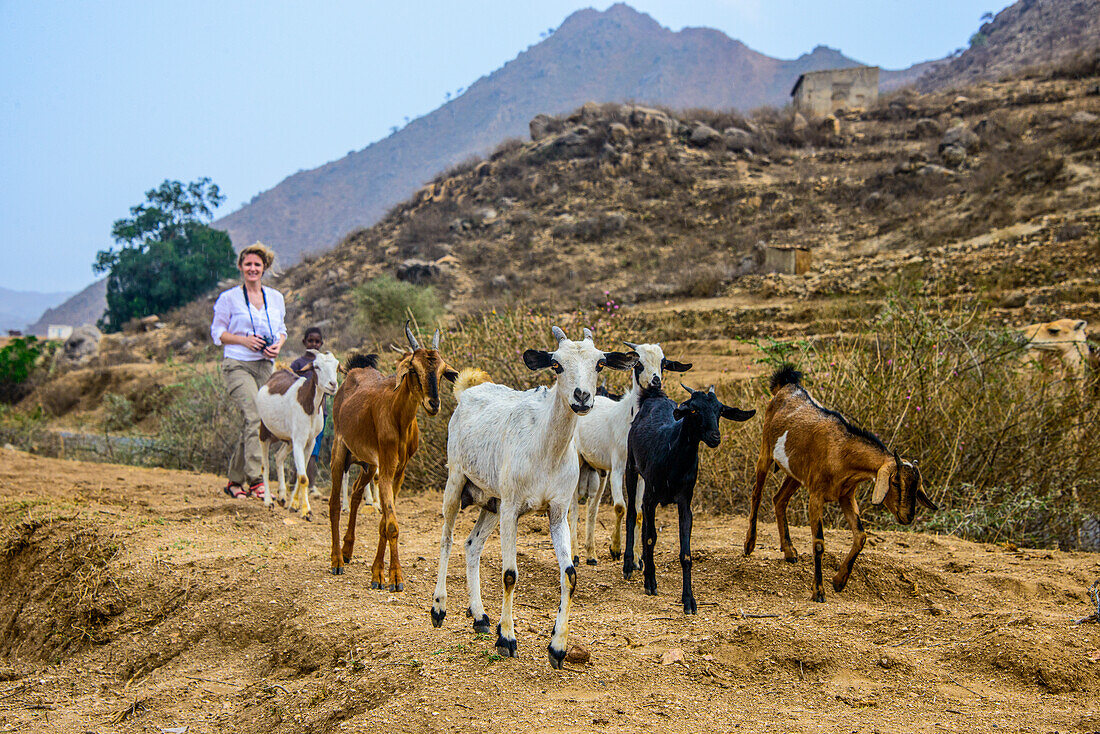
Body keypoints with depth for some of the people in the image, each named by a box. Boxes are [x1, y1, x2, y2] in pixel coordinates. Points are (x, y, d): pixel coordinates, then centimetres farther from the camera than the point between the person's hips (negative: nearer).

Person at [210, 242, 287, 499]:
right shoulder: (229, 297, 2)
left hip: (265, 365, 5)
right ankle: (255, 480, -23)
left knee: (253, 424, 5)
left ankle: (235, 481, 18)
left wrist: (278, 344, -1)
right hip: (238, 365, -5)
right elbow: (217, 332, 4)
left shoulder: (275, 297, 14)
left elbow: (282, 329, 21)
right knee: (255, 416, -21)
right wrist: (243, 340, -13)